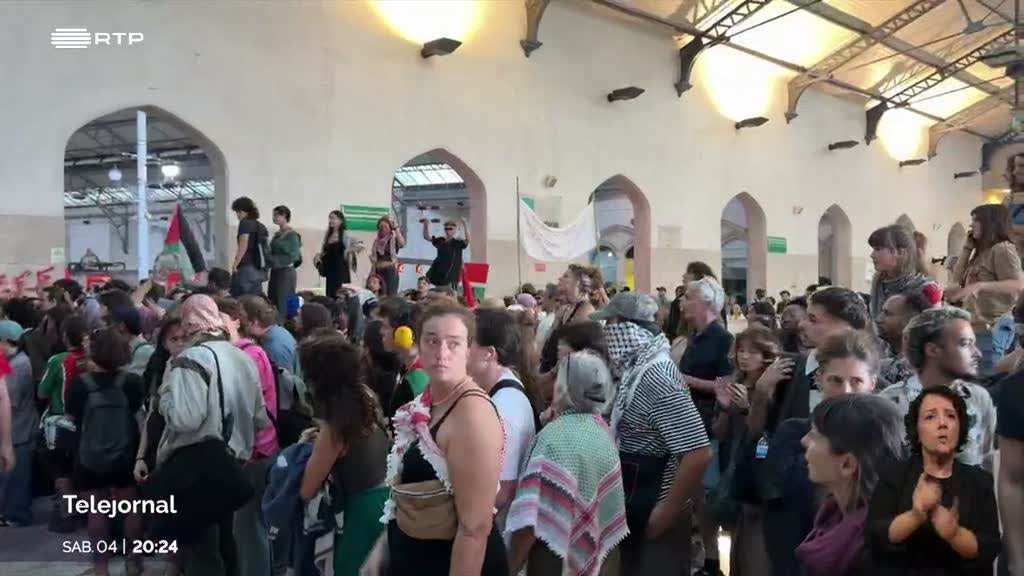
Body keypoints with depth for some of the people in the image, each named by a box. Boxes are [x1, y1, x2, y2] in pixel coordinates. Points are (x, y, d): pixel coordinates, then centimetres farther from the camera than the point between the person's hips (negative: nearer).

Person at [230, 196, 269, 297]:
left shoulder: (245, 223, -5)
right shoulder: (261, 226, 16)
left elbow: (243, 247, -13)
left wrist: (234, 264, -9)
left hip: (246, 267, -8)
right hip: (259, 268, 8)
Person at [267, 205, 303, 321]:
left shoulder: (292, 235, -9)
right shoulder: (277, 234, 13)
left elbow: (293, 256, -14)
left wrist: (274, 260, -15)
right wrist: (268, 259, 1)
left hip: (286, 272, -7)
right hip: (275, 272, 7)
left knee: (284, 304, -5)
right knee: (272, 302, 7)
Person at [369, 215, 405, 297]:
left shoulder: (394, 239, -3)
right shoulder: (377, 240, 13)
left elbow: (402, 244, -27)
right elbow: (373, 258, 16)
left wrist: (396, 229, -26)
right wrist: (373, 273, 12)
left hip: (391, 270, -5)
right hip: (379, 271, 5)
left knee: (391, 295, -7)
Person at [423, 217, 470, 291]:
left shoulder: (458, 243, -7)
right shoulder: (440, 241, 9)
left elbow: (467, 240, -26)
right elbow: (426, 237, 16)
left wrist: (465, 225, -35)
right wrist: (426, 225, 2)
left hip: (451, 273, -5)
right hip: (438, 271, 6)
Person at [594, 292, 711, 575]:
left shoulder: (657, 377, -25)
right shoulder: (637, 369, 4)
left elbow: (698, 455, -30)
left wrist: (666, 512, -22)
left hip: (653, 516, -9)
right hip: (636, 509, 9)